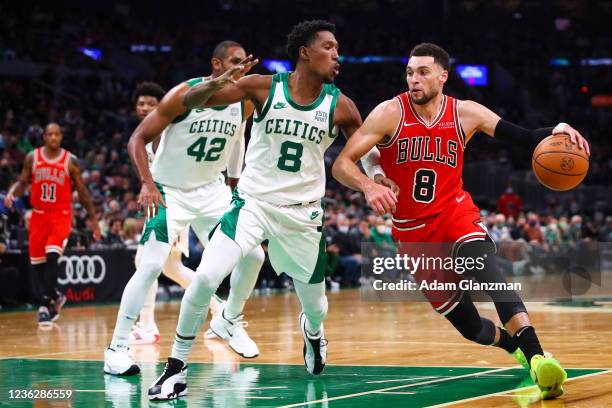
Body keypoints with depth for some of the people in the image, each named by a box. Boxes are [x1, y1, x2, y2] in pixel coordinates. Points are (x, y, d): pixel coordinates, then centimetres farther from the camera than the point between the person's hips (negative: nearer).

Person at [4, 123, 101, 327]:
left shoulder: (71, 161, -5)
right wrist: (12, 193, -14)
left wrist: (93, 219, 4)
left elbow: (82, 191, 3)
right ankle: (55, 296, 26)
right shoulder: (32, 158, 0)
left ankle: (45, 304, -15)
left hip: (61, 216, -3)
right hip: (39, 215, 3)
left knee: (52, 256, -21)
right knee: (37, 263, 5)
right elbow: (22, 182, 9)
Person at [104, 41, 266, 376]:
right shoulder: (184, 95, -21)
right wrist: (148, 183, -31)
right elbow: (137, 139, -19)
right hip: (170, 192, -6)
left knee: (253, 255, 1)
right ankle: (117, 349, -12)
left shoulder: (244, 103, -5)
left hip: (211, 190, 6)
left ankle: (229, 322, 26)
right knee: (151, 266, -18)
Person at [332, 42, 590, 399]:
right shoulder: (391, 113, -10)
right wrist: (369, 186, -34)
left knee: (488, 271, -34)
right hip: (413, 232, 0)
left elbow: (526, 138, -5)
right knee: (470, 327, 3)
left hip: (456, 215, 0)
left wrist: (556, 131, -27)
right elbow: (342, 165, -14)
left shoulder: (466, 113, -4)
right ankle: (516, 346, 35)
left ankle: (536, 357, -46)